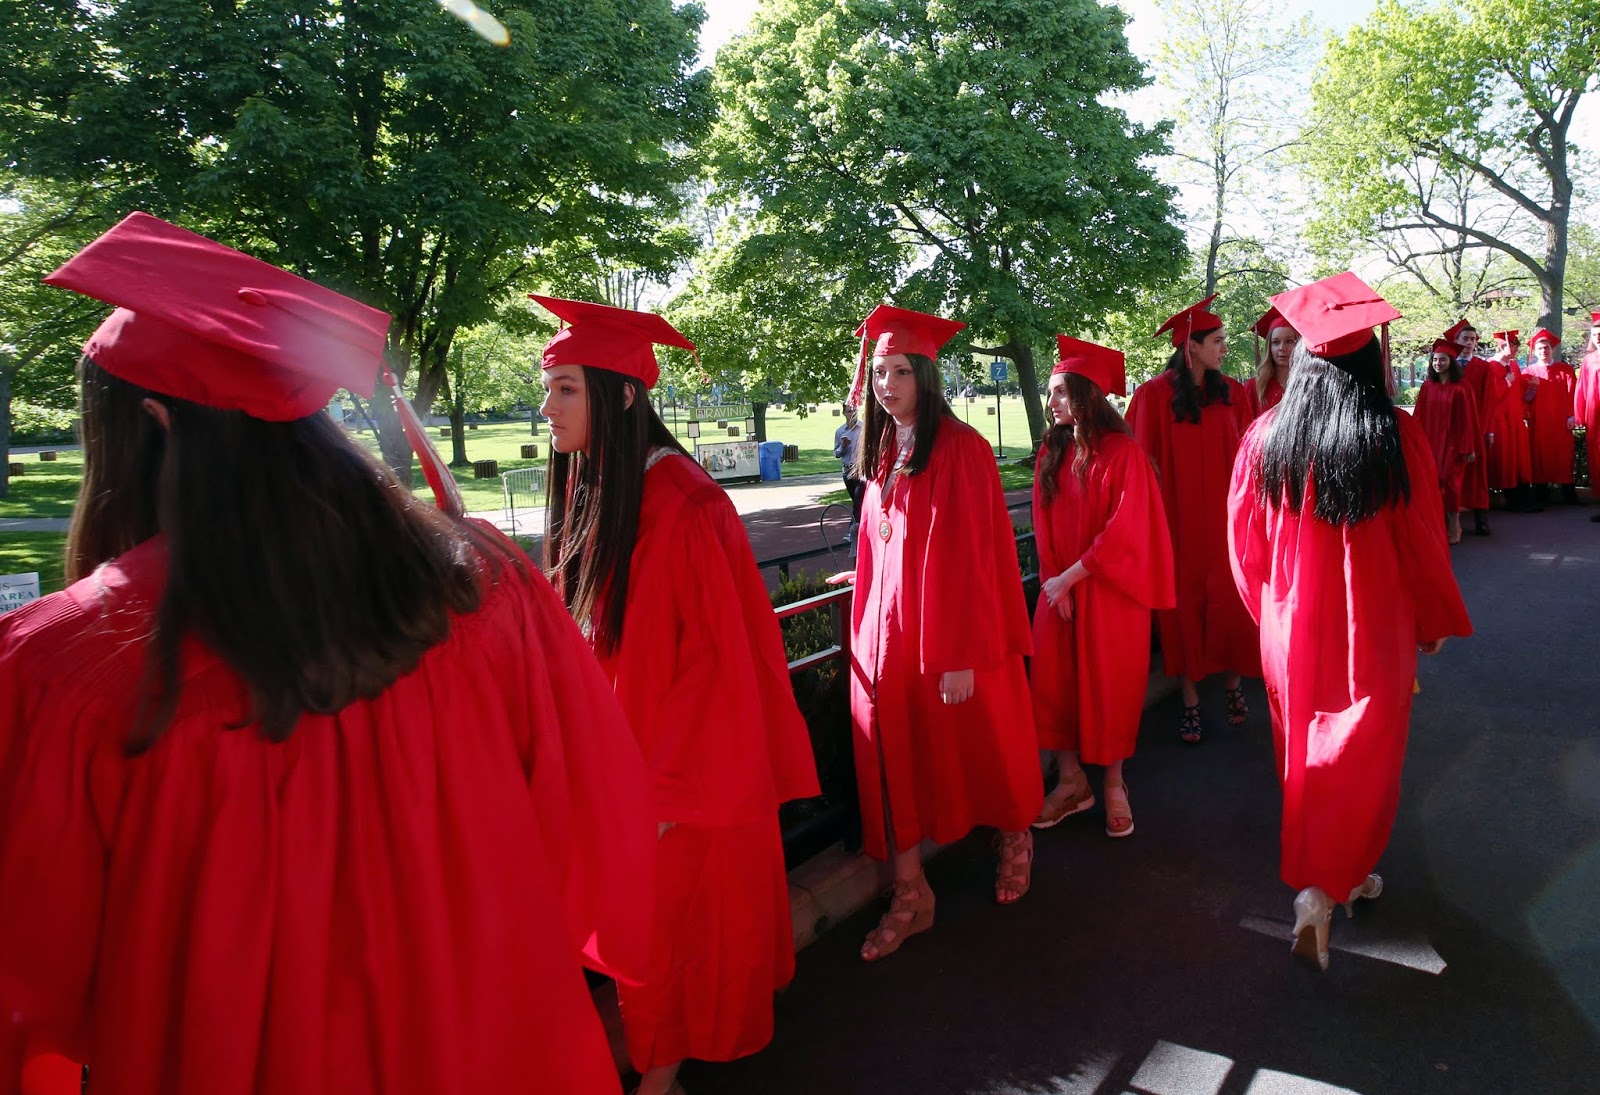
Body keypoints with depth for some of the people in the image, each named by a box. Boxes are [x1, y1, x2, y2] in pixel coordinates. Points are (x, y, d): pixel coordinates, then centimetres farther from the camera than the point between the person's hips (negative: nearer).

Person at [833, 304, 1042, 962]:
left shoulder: (959, 448, -13)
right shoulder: (884, 453, 9)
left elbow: (972, 554, -17)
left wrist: (963, 654, -20)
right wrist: (865, 602, 10)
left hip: (951, 627, -6)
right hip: (889, 625, 6)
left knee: (979, 743, 13)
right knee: (893, 755, 4)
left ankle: (1015, 837, 41)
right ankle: (909, 895, 15)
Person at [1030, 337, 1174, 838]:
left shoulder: (1122, 452, -12)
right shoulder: (1052, 452, 4)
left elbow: (1125, 532, -17)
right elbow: (1045, 524, 5)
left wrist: (1068, 577, -17)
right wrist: (1054, 580, -6)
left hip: (1110, 589, -5)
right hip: (1059, 588, 5)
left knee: (1110, 685, 5)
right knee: (1054, 681, 5)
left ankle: (1113, 784, 23)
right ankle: (1072, 780, 21)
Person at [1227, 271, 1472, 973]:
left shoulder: (1265, 437, -9)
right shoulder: (1398, 439, -15)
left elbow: (1244, 544, 0)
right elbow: (1423, 546, -7)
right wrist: (1436, 623, 10)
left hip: (1289, 629, 3)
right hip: (1373, 632, -2)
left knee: (1305, 760, 19)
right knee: (1361, 763, 10)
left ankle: (1335, 875, 35)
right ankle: (1324, 890, 0)